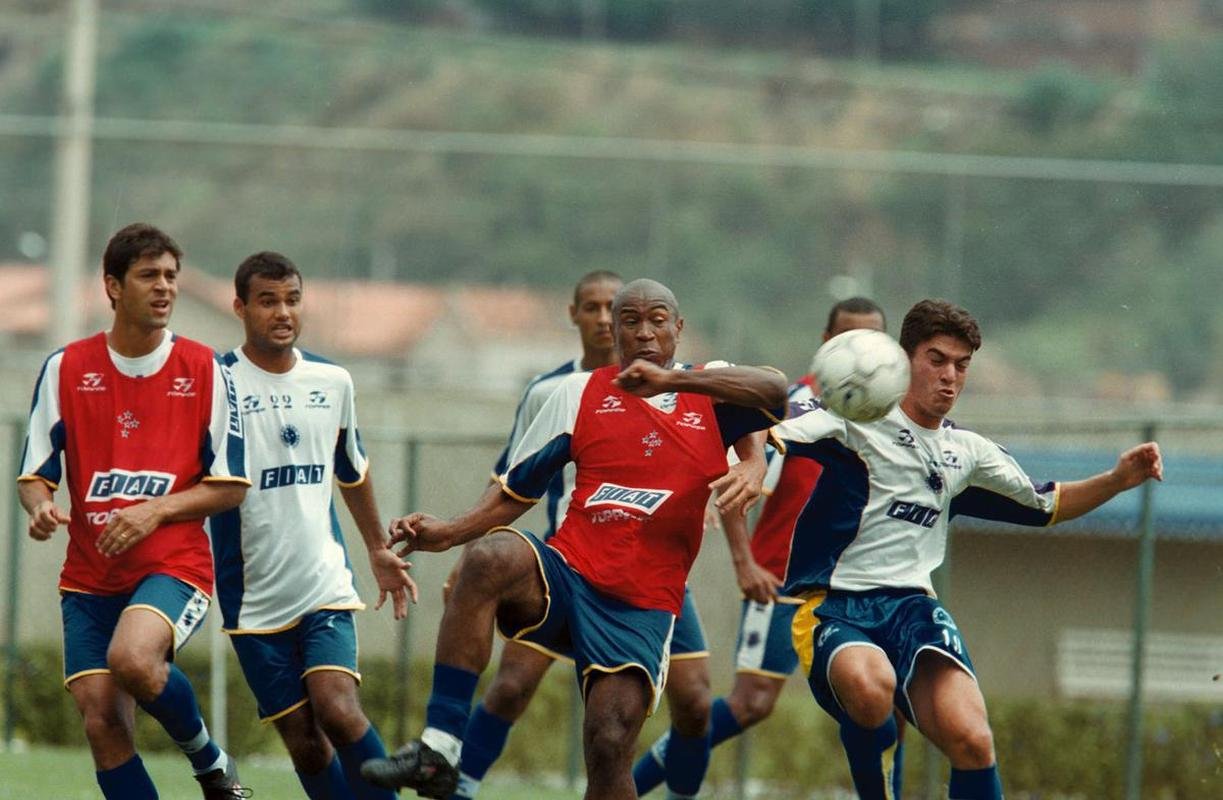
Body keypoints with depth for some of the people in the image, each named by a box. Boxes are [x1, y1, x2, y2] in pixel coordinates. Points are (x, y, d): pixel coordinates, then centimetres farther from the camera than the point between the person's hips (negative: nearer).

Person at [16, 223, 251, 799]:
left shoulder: (204, 370, 0)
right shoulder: (67, 368, 4)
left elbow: (231, 486, 1)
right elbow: (34, 474, 7)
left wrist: (156, 510, -14)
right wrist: (40, 506, -16)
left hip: (175, 564, -3)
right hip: (90, 577, 3)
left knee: (131, 659, -32)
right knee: (101, 724, -8)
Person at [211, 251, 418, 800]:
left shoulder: (332, 382, 8)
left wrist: (378, 549, 32)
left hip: (324, 584, 2)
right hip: (254, 597, -2)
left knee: (337, 708, -20)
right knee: (302, 741, -2)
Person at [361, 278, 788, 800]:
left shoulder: (709, 392, 10)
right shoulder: (581, 393, 13)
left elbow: (774, 391, -11)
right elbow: (518, 491, 16)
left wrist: (671, 380, -19)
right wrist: (446, 533, 0)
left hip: (641, 608, -1)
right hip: (564, 579, 1)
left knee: (609, 748, -18)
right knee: (492, 556, -33)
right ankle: (438, 750, -36)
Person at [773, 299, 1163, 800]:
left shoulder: (969, 453, 18)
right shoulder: (859, 422, -1)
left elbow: (1044, 505, 31)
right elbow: (764, 438, -15)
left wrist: (1118, 480, 14)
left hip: (911, 605, 5)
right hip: (832, 607, -5)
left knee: (971, 740, -22)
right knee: (871, 688, -39)